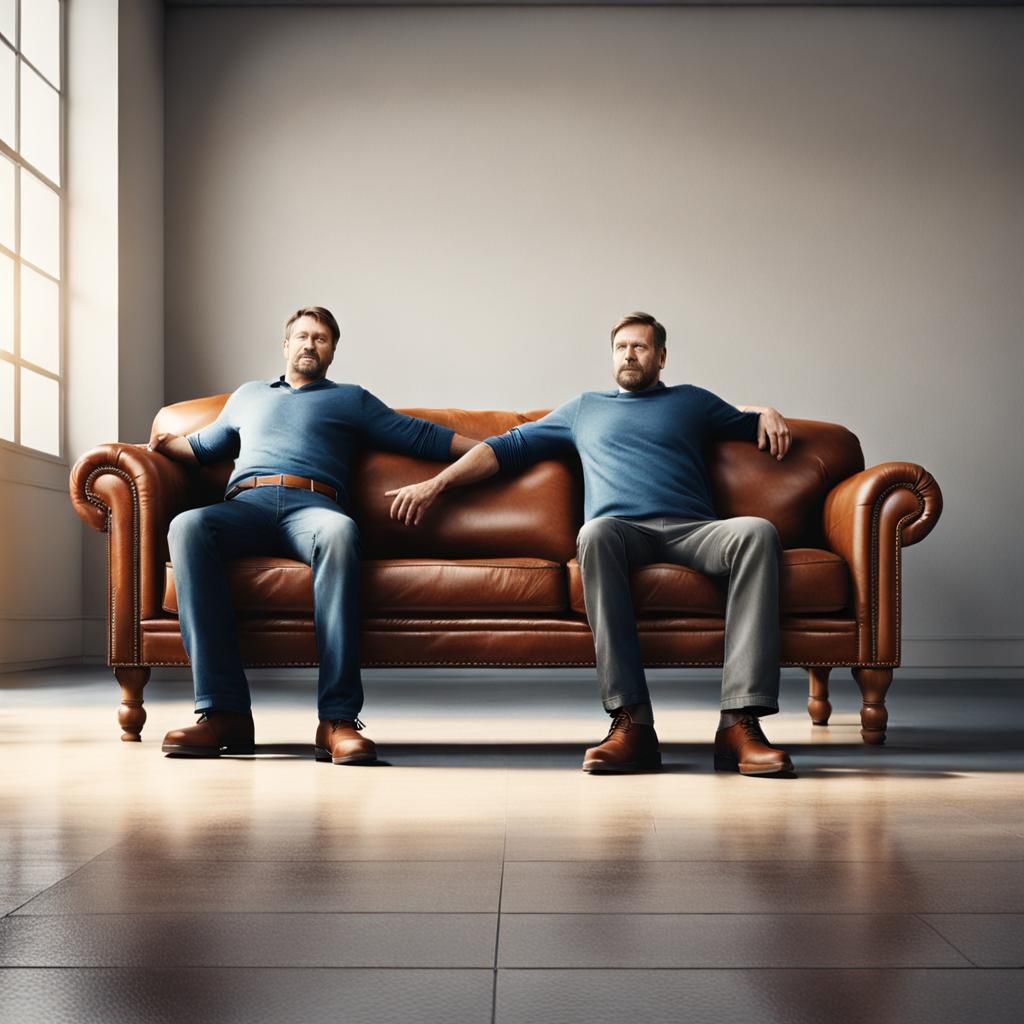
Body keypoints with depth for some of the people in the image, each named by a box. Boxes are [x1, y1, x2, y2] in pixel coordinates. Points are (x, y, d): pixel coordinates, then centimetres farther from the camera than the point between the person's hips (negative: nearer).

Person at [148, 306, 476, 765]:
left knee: (340, 531, -41)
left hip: (313, 506, -2)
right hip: (245, 504, 2)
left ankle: (337, 719, -46)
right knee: (187, 527, -35)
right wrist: (157, 443, 29)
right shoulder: (248, 395, 38)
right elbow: (203, 445, 45)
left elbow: (420, 435, 24)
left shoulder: (351, 399, 30)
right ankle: (224, 711, -40)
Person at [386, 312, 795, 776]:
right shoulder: (585, 408, 32)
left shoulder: (690, 401, 32)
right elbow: (508, 446, 29)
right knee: (596, 531, -39)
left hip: (692, 529, 1)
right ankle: (631, 724, -43)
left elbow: (747, 420, 43)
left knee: (757, 531, -34)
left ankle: (739, 723, -42)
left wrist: (767, 414, 18)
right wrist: (437, 482, 19)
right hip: (623, 532, -1)